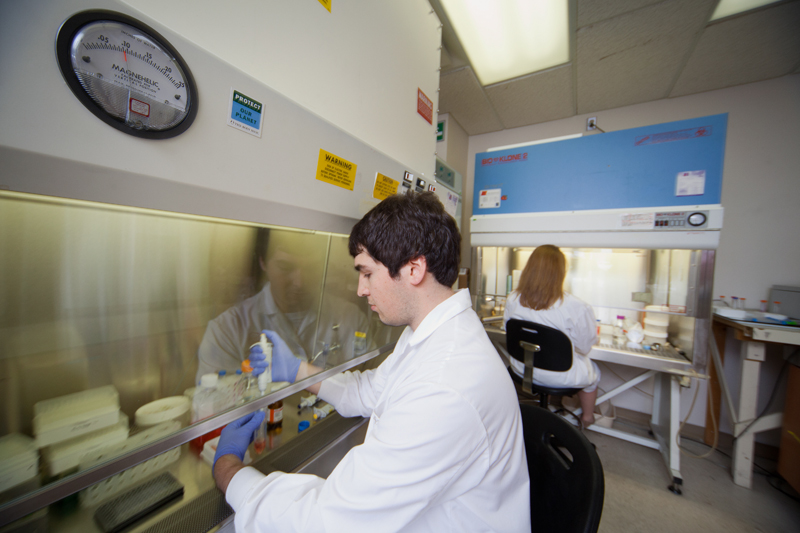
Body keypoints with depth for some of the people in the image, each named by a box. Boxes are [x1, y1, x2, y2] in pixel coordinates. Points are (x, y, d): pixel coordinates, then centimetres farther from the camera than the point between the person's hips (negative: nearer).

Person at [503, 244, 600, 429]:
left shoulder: (513, 300, -17)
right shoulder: (577, 308, -27)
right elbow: (584, 348, -13)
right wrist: (594, 331, 9)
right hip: (560, 377, -3)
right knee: (593, 371, 31)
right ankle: (587, 417, 52)